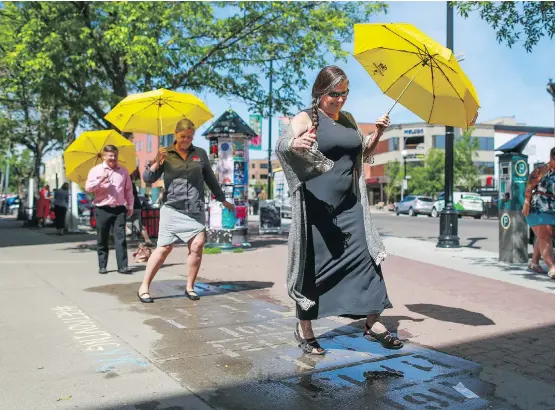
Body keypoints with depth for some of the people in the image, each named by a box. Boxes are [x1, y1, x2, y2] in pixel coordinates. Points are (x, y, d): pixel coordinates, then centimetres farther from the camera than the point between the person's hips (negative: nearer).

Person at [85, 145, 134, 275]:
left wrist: (130, 206, 11)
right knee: (102, 239, 5)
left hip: (119, 209, 1)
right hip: (102, 210, -1)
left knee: (121, 238, -6)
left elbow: (128, 190, 16)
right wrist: (101, 180, -19)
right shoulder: (96, 170, 4)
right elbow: (88, 188, -5)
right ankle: (102, 266, 15)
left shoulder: (123, 171, 11)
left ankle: (123, 266, -7)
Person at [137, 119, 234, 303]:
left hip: (196, 210, 2)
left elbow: (210, 179, 19)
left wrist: (222, 200, 22)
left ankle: (190, 287, 9)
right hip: (172, 209, -2)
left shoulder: (200, 154, 9)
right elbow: (148, 179, 0)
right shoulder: (166, 154, 3)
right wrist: (157, 163, -17)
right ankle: (144, 288, 5)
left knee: (197, 246, -7)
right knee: (164, 247, -5)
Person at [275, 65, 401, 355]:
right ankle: (304, 329, 18)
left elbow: (362, 154, 27)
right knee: (315, 266, 2)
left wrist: (377, 133, 9)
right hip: (317, 207, -6)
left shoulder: (348, 120, 14)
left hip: (349, 206, 6)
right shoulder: (306, 118, -5)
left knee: (366, 257, 2)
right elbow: (281, 145, -21)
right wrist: (295, 143, -44)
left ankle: (373, 323, 14)